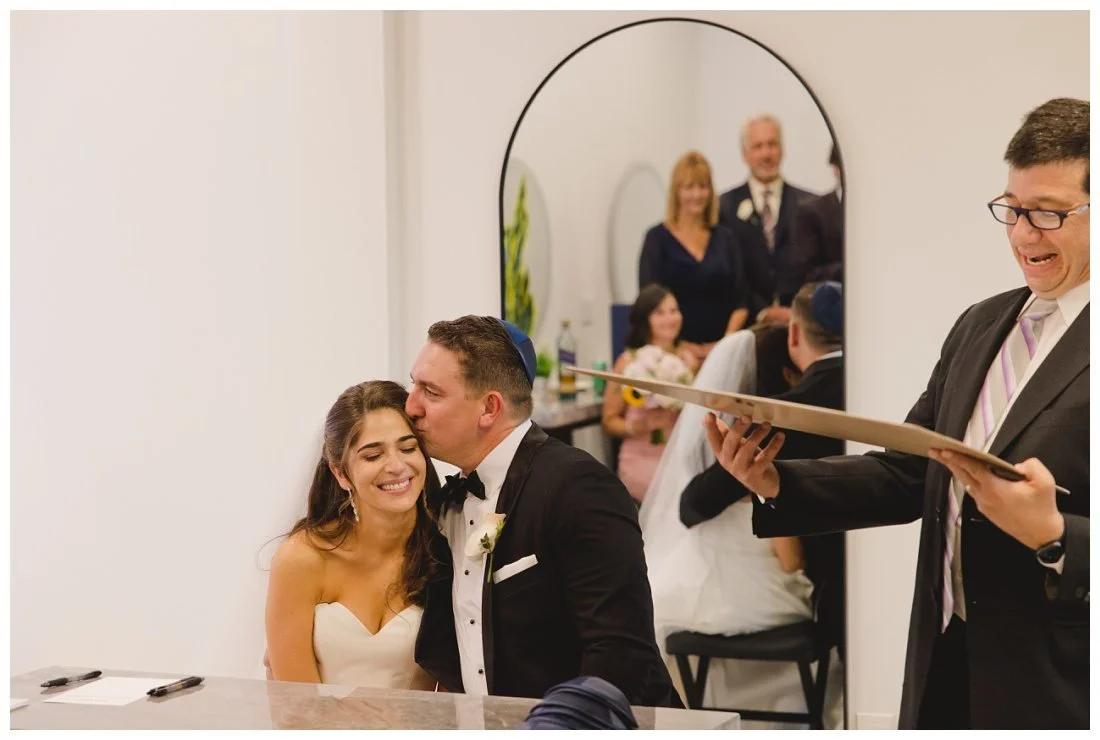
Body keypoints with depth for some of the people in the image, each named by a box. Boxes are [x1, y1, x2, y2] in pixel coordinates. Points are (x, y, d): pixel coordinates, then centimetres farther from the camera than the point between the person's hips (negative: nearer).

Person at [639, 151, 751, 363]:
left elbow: (740, 300, 8)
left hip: (720, 351, 3)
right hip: (675, 350, -2)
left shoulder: (725, 238, 11)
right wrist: (682, 348, -11)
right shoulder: (657, 238, 2)